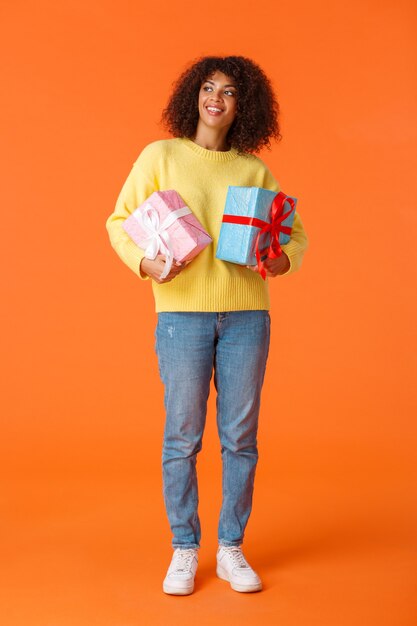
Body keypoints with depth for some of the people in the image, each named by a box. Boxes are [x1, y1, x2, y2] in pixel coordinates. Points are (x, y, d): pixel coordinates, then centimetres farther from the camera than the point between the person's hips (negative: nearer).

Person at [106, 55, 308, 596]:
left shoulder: (255, 171, 10)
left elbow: (294, 229, 16)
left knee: (240, 436, 5)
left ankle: (231, 549, 19)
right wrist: (145, 263, -14)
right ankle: (184, 550, 16)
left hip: (246, 313, 2)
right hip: (182, 310, -2)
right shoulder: (161, 156, 6)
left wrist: (285, 258, -6)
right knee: (182, 435, 1)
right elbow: (119, 221, 4)